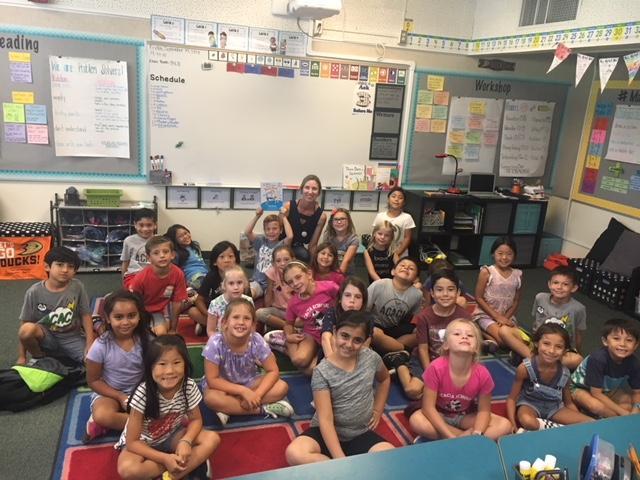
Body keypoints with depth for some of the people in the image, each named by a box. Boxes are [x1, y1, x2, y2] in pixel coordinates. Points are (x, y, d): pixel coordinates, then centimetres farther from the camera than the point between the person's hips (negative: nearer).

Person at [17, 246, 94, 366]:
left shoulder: (77, 287, -11)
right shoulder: (34, 292, -13)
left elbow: (85, 315, -4)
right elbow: (25, 323, -7)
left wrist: (90, 345, -11)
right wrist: (22, 357, -6)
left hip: (71, 338, 0)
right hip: (45, 338, 0)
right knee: (27, 329, -32)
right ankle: (38, 358, -2)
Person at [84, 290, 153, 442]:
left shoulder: (146, 339, -14)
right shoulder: (101, 346, -18)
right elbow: (93, 380, -8)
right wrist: (120, 397, -16)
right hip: (109, 392, -2)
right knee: (101, 415, -34)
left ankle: (115, 422, -12)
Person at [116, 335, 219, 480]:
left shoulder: (189, 386, -21)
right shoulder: (142, 393, -31)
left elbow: (196, 420, -5)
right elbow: (132, 442, -23)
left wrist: (185, 441, -25)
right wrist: (165, 458, -31)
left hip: (172, 436, 3)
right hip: (142, 442, -3)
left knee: (212, 439, -18)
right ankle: (193, 464, -20)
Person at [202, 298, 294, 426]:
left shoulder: (257, 341, -23)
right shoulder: (215, 343, -28)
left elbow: (273, 371, -15)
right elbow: (212, 380, -23)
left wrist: (257, 394, -29)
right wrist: (244, 391, -29)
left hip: (249, 382, 2)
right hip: (223, 385, -2)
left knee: (282, 387, -20)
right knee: (211, 398, -35)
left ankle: (229, 409, -19)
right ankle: (263, 409, -20)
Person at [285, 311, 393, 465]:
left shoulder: (371, 358, -5)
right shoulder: (322, 372, -16)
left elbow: (384, 379, 20)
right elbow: (326, 420, -20)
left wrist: (378, 410, 11)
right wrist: (340, 459, -26)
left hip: (361, 434, 2)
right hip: (328, 433, -2)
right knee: (294, 454, -32)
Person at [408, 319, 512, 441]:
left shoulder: (482, 374, -21)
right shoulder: (436, 368, -28)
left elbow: (483, 410, -10)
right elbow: (428, 407, -24)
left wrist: (476, 434, -28)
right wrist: (450, 437, -30)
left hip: (466, 417, 3)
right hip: (439, 416, -2)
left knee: (505, 426, -18)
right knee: (416, 420, -32)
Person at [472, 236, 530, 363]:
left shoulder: (517, 275, 2)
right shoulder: (486, 272, -9)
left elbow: (516, 301, 8)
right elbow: (479, 298, -9)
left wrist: (506, 317, -10)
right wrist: (497, 317, -14)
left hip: (506, 316, 4)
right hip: (486, 315, -4)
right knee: (504, 333, -32)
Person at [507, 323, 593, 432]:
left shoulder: (564, 373, -13)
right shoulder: (525, 368, -24)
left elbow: (569, 403, 6)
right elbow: (512, 398, -14)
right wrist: (512, 424, -26)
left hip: (554, 408, 4)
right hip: (530, 404, -3)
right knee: (527, 421, -39)